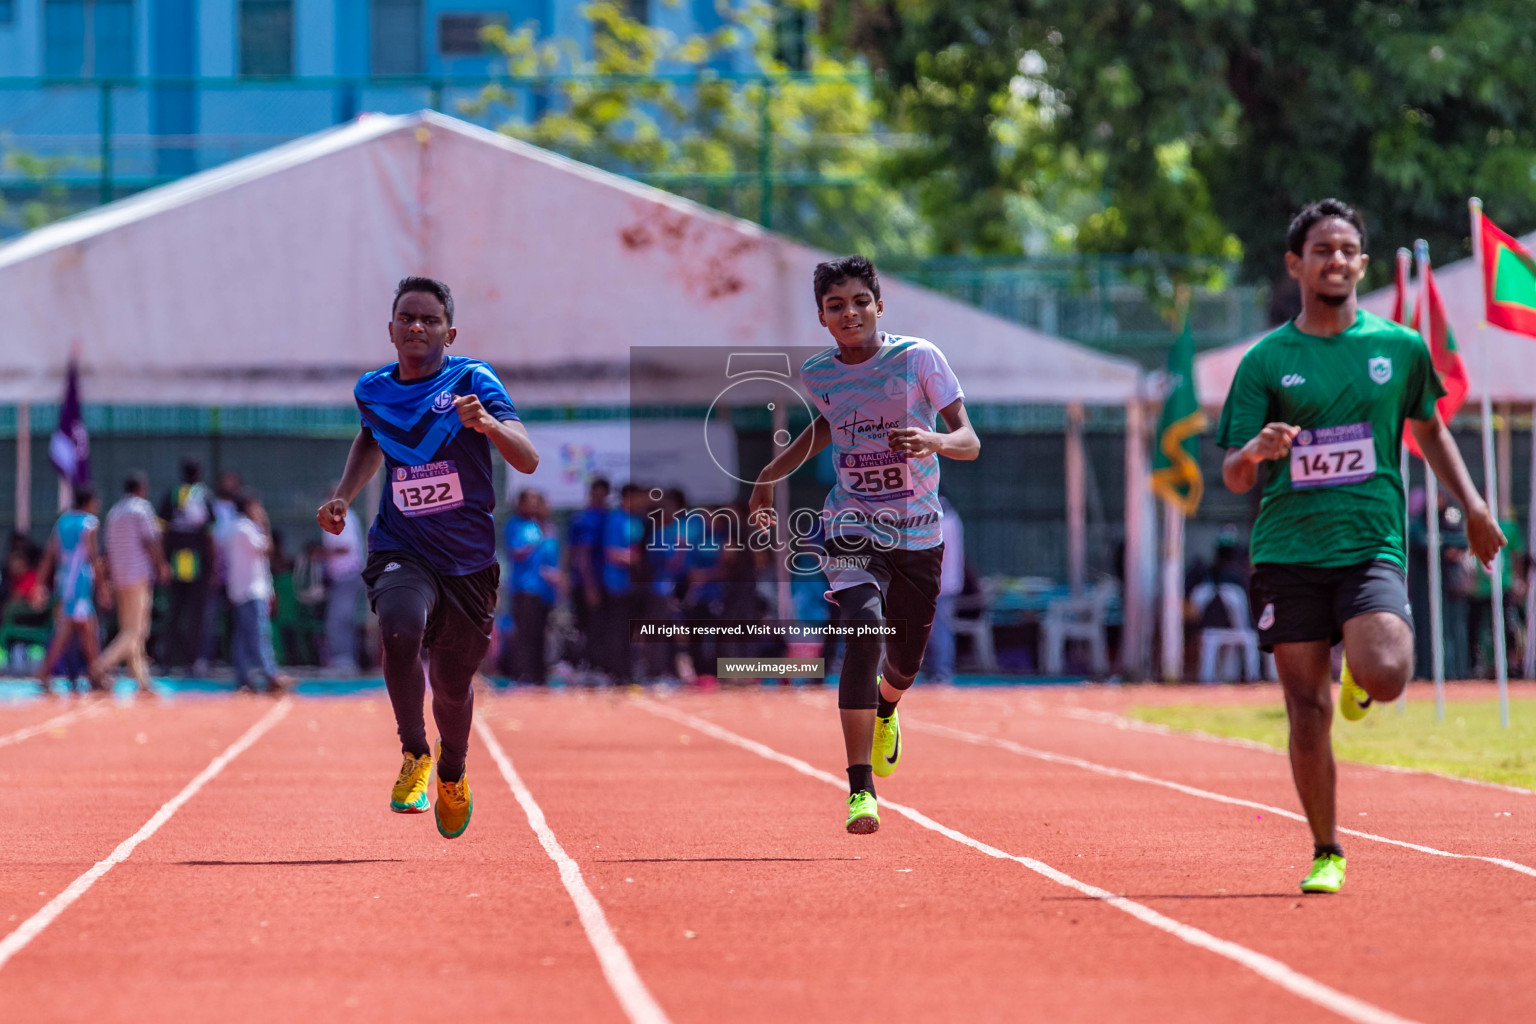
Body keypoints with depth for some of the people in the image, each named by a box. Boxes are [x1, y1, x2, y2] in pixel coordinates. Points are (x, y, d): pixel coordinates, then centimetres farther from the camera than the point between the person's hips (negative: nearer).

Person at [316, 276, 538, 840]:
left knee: (453, 686, 11)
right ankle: (414, 755, -12)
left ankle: (452, 773, 45)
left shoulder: (473, 380, -10)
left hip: (468, 557, -1)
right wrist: (342, 496, 14)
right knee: (400, 631, -32)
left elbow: (527, 461, -20)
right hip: (400, 549, 1)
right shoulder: (372, 390, 3)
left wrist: (484, 422, -38)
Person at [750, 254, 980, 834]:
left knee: (905, 664, 12)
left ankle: (884, 711, 54)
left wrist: (935, 441, -35)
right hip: (852, 531, 0)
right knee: (864, 632, -26)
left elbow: (970, 441, -14)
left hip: (918, 536, 0)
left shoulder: (919, 359, -11)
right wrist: (771, 473, 16)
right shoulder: (815, 375, -1)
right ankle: (861, 789, -27)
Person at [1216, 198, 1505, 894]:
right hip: (1287, 553, 0)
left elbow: (1429, 428, 24)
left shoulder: (1400, 347, 7)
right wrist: (1257, 451, -20)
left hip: (1371, 544, 0)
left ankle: (1358, 677, 15)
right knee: (1307, 711, -2)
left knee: (1384, 675, -23)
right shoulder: (1265, 361, 4)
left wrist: (1472, 505, 16)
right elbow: (1233, 478, 2)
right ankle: (1326, 854, 13)